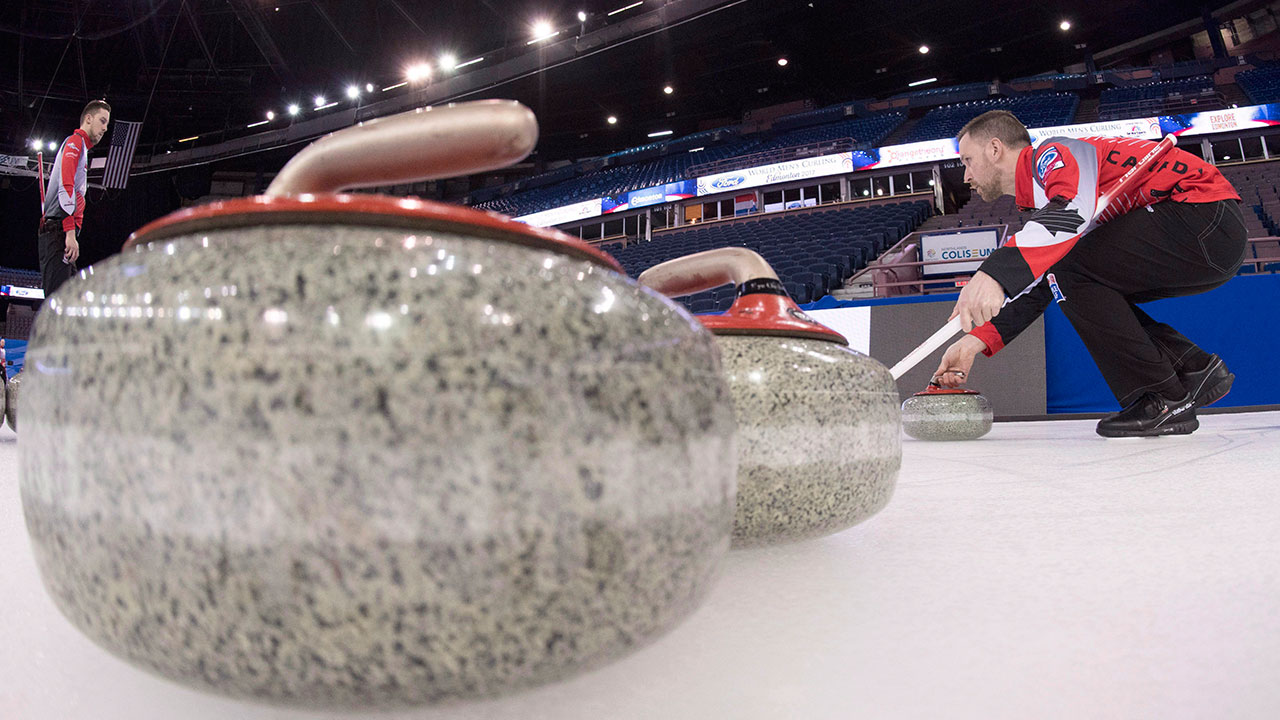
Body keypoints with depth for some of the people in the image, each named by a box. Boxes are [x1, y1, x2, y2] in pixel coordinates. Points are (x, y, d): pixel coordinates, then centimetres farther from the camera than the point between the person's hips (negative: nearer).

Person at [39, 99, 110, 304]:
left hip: (57, 233, 10)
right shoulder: (76, 141, 1)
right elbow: (65, 187, -14)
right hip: (59, 231, -10)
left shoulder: (80, 148, 29)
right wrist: (70, 233, -22)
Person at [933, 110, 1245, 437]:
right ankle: (1196, 370, 12)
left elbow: (1073, 207, -33)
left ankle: (1165, 401, -11)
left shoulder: (1055, 152, -9)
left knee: (1066, 267, -17)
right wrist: (976, 341, 6)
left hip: (1206, 216, -10)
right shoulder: (1041, 196, 19)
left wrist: (995, 273, -44)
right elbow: (1038, 287, 16)